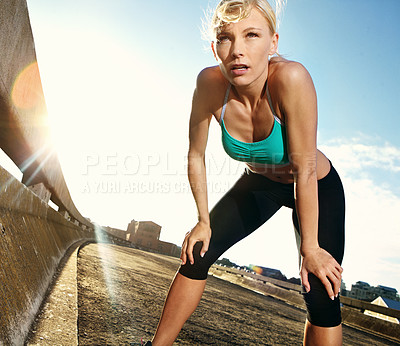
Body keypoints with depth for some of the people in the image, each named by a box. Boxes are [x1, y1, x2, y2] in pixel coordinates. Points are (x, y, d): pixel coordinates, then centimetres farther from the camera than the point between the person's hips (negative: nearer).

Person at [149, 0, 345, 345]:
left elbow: (304, 169, -30)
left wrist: (310, 248, -21)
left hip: (319, 187, -2)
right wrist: (204, 221, -7)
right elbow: (196, 156, -13)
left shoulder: (291, 78, -36)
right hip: (260, 182, 3)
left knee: (321, 294, -12)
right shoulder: (210, 83, -24)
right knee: (197, 253, -3)